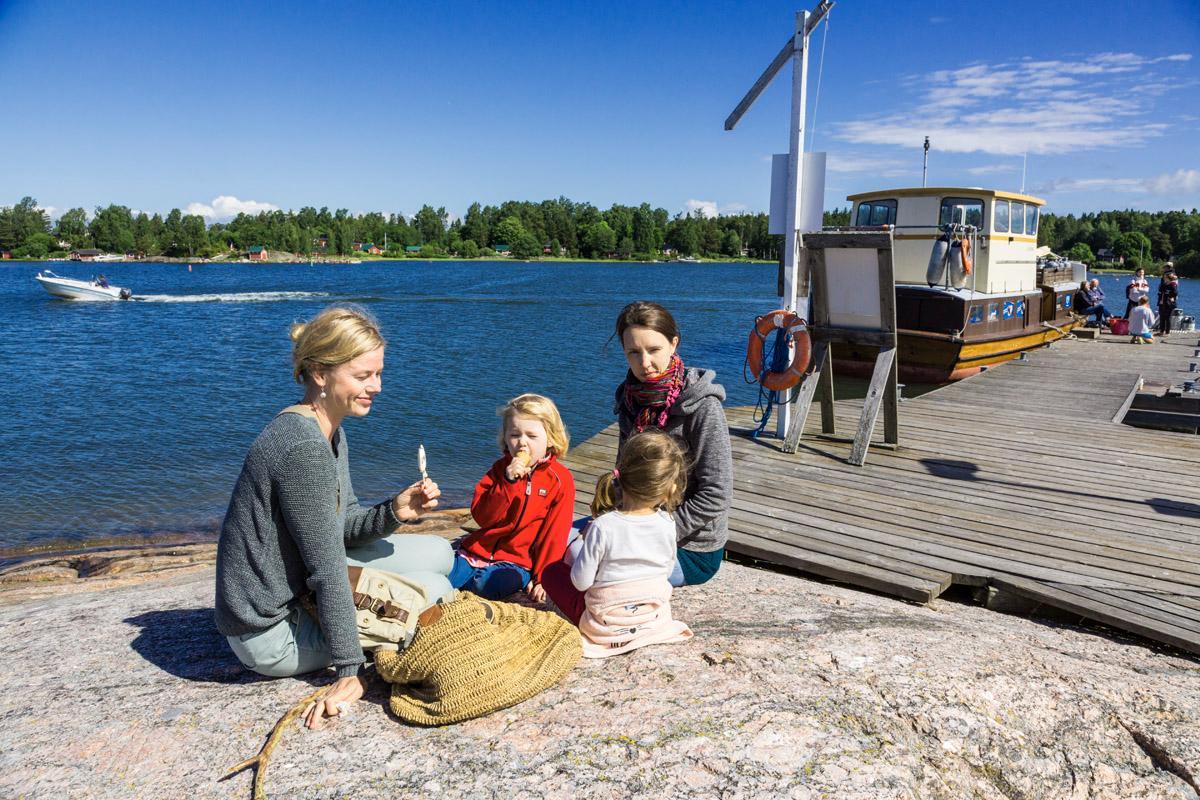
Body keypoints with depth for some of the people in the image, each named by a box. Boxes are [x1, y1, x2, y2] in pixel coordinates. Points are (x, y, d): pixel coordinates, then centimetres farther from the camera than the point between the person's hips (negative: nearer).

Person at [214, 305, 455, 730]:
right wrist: (349, 673, -18)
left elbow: (343, 527, 7)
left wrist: (393, 512, -13)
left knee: (437, 552, 6)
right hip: (271, 633, -9)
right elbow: (328, 568, -24)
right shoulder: (303, 446, -27)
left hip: (301, 590, 9)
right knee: (434, 589, -9)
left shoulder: (329, 432, 3)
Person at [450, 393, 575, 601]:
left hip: (515, 561, -2)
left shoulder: (560, 479, -5)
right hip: (479, 549, 3)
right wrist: (507, 482, -18)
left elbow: (555, 533, -6)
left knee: (486, 586, -31)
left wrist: (542, 578, -10)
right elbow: (481, 517, -6)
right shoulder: (501, 468, 5)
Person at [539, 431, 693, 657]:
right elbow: (667, 570, 2)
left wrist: (588, 541, -3)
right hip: (655, 619, 4)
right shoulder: (666, 525, -15)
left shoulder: (602, 528, -26)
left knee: (552, 571, 12)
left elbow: (581, 582, -17)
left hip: (606, 626, -4)